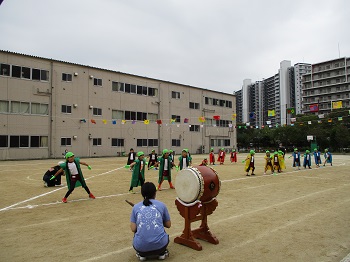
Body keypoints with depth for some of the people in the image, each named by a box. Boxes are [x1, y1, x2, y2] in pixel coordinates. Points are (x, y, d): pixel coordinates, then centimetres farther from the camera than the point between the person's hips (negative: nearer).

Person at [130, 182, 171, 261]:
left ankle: (142, 254, 17)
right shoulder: (161, 205, 5)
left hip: (141, 246, 0)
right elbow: (168, 225, 12)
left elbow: (133, 229, 3)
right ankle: (162, 253, 18)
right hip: (160, 245, 0)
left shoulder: (136, 207, 5)